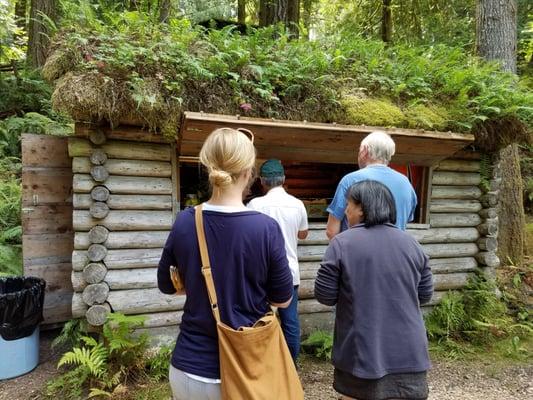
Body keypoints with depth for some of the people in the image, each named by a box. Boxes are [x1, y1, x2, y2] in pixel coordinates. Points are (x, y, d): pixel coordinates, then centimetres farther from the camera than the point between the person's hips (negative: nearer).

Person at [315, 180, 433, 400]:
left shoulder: (342, 242, -11)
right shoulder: (411, 243, 1)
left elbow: (325, 295, -9)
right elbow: (425, 294, 8)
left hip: (360, 353, -3)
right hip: (407, 353, 4)